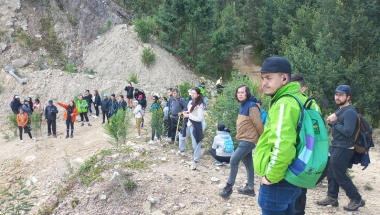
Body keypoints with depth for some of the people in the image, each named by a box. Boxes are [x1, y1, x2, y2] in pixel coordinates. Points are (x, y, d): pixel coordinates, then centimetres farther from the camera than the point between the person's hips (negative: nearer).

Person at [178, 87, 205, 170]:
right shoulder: (191, 102, 5)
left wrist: (188, 115, -20)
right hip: (188, 124, 9)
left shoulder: (199, 105, -19)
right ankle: (182, 151, 52)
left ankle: (195, 161, 13)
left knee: (195, 144, 1)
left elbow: (199, 118, -25)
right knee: (181, 137, 27)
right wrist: (185, 113, 0)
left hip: (195, 126, -9)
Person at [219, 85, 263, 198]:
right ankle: (250, 188, 24)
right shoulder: (242, 105, 10)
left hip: (248, 140, -9)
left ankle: (229, 187, 2)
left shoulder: (252, 106, -19)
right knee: (248, 163, 14)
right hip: (243, 139, 9)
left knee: (233, 161, -10)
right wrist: (241, 136, 18)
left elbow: (258, 125, -16)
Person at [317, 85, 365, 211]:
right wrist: (331, 122, -1)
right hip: (335, 146, 10)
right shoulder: (340, 110, 13)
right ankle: (332, 198, 25)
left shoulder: (350, 112, -18)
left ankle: (357, 199, 14)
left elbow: (348, 131, -28)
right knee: (331, 173, 14)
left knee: (339, 176, -1)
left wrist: (334, 122, -18)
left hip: (343, 149, -10)